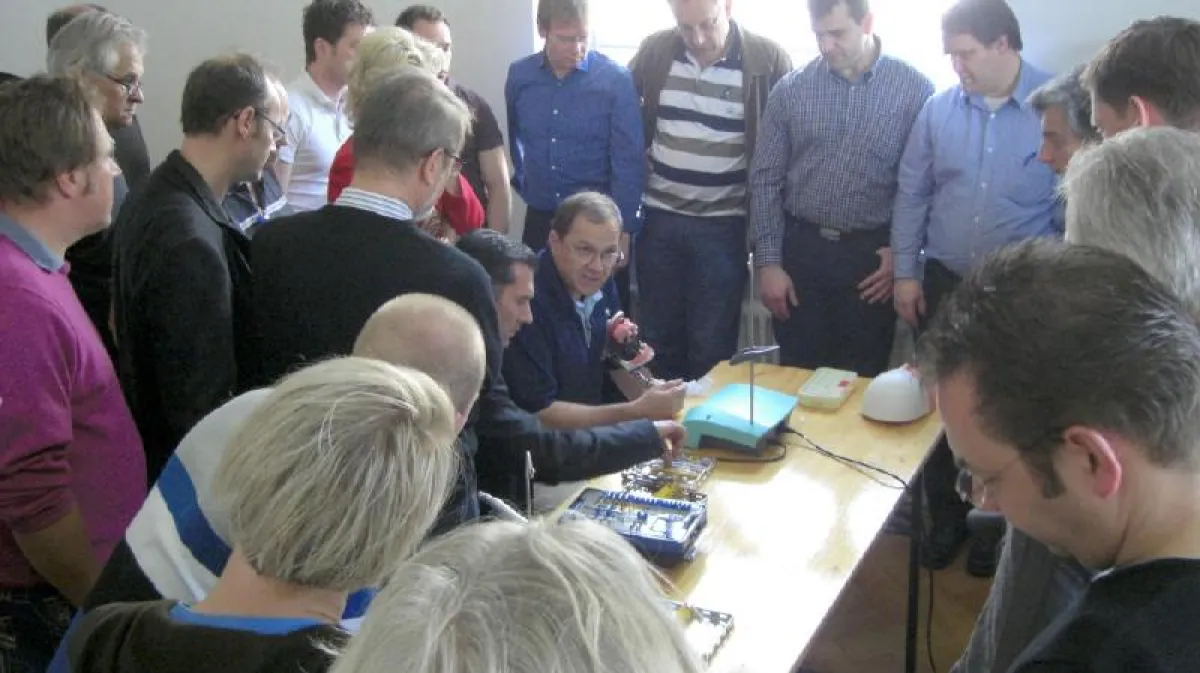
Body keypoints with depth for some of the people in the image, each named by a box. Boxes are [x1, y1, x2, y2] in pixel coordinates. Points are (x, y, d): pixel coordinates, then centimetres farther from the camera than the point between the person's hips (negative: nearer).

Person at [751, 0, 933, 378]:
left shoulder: (914, 88, -4)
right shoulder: (791, 90, 0)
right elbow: (766, 180, 3)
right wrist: (768, 262, -2)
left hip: (872, 255, -1)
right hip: (800, 248, 1)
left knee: (861, 381, 9)